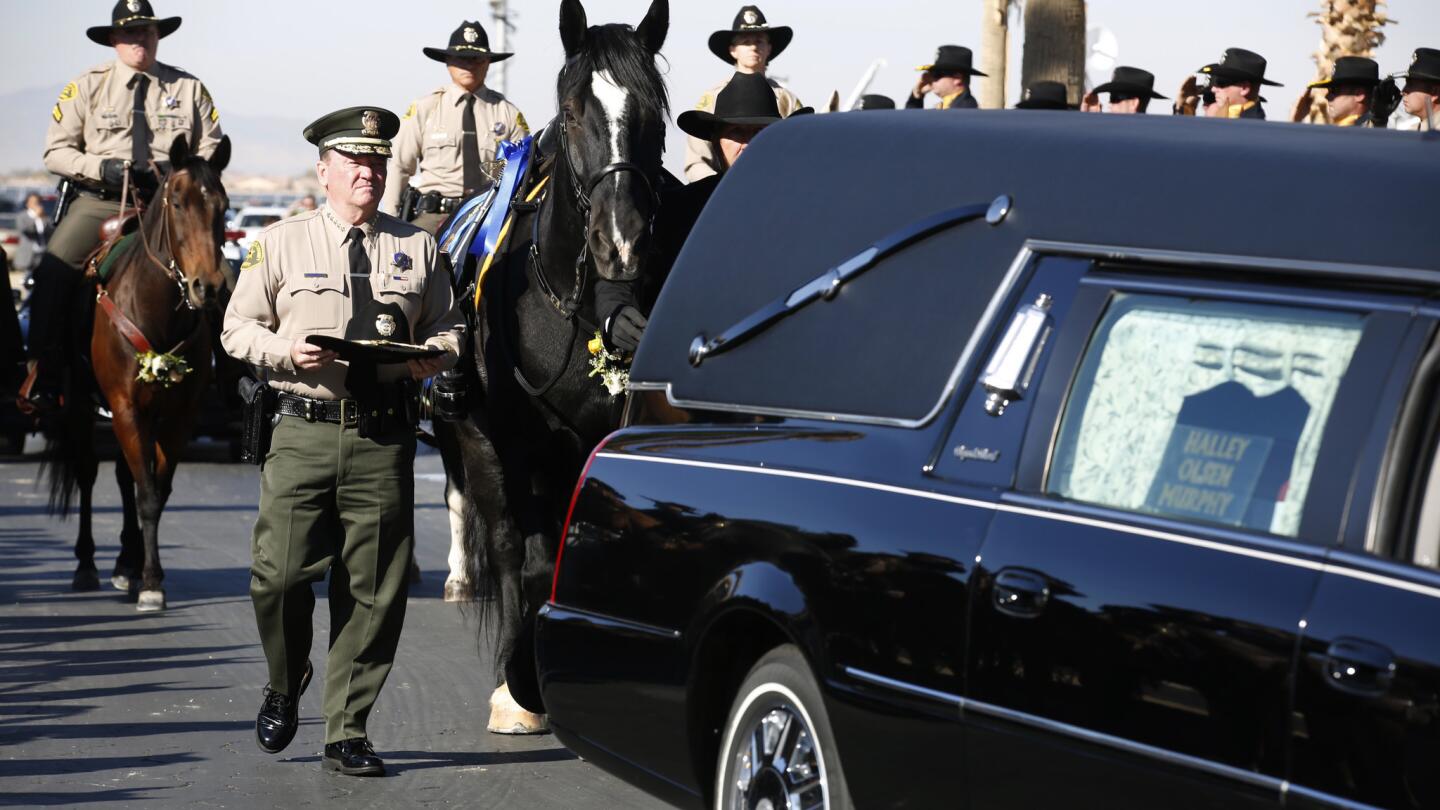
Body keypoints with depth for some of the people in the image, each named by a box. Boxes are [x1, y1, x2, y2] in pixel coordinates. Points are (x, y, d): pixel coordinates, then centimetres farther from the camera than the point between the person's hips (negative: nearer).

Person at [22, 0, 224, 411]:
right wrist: (101, 167, -14)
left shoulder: (188, 88, 8)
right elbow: (56, 151, 4)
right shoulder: (87, 86, 5)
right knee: (54, 269, -19)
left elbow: (211, 149, 9)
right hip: (101, 201, 0)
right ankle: (43, 373, -9)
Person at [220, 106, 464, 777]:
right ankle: (284, 689, 21)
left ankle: (346, 734, 10)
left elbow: (449, 326, 17)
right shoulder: (280, 244, 8)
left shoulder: (417, 249, 12)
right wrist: (288, 350, -12)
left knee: (374, 591, 0)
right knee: (280, 575, -8)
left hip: (384, 439, 1)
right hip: (305, 430, -1)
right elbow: (238, 329, 8)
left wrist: (431, 355, -6)